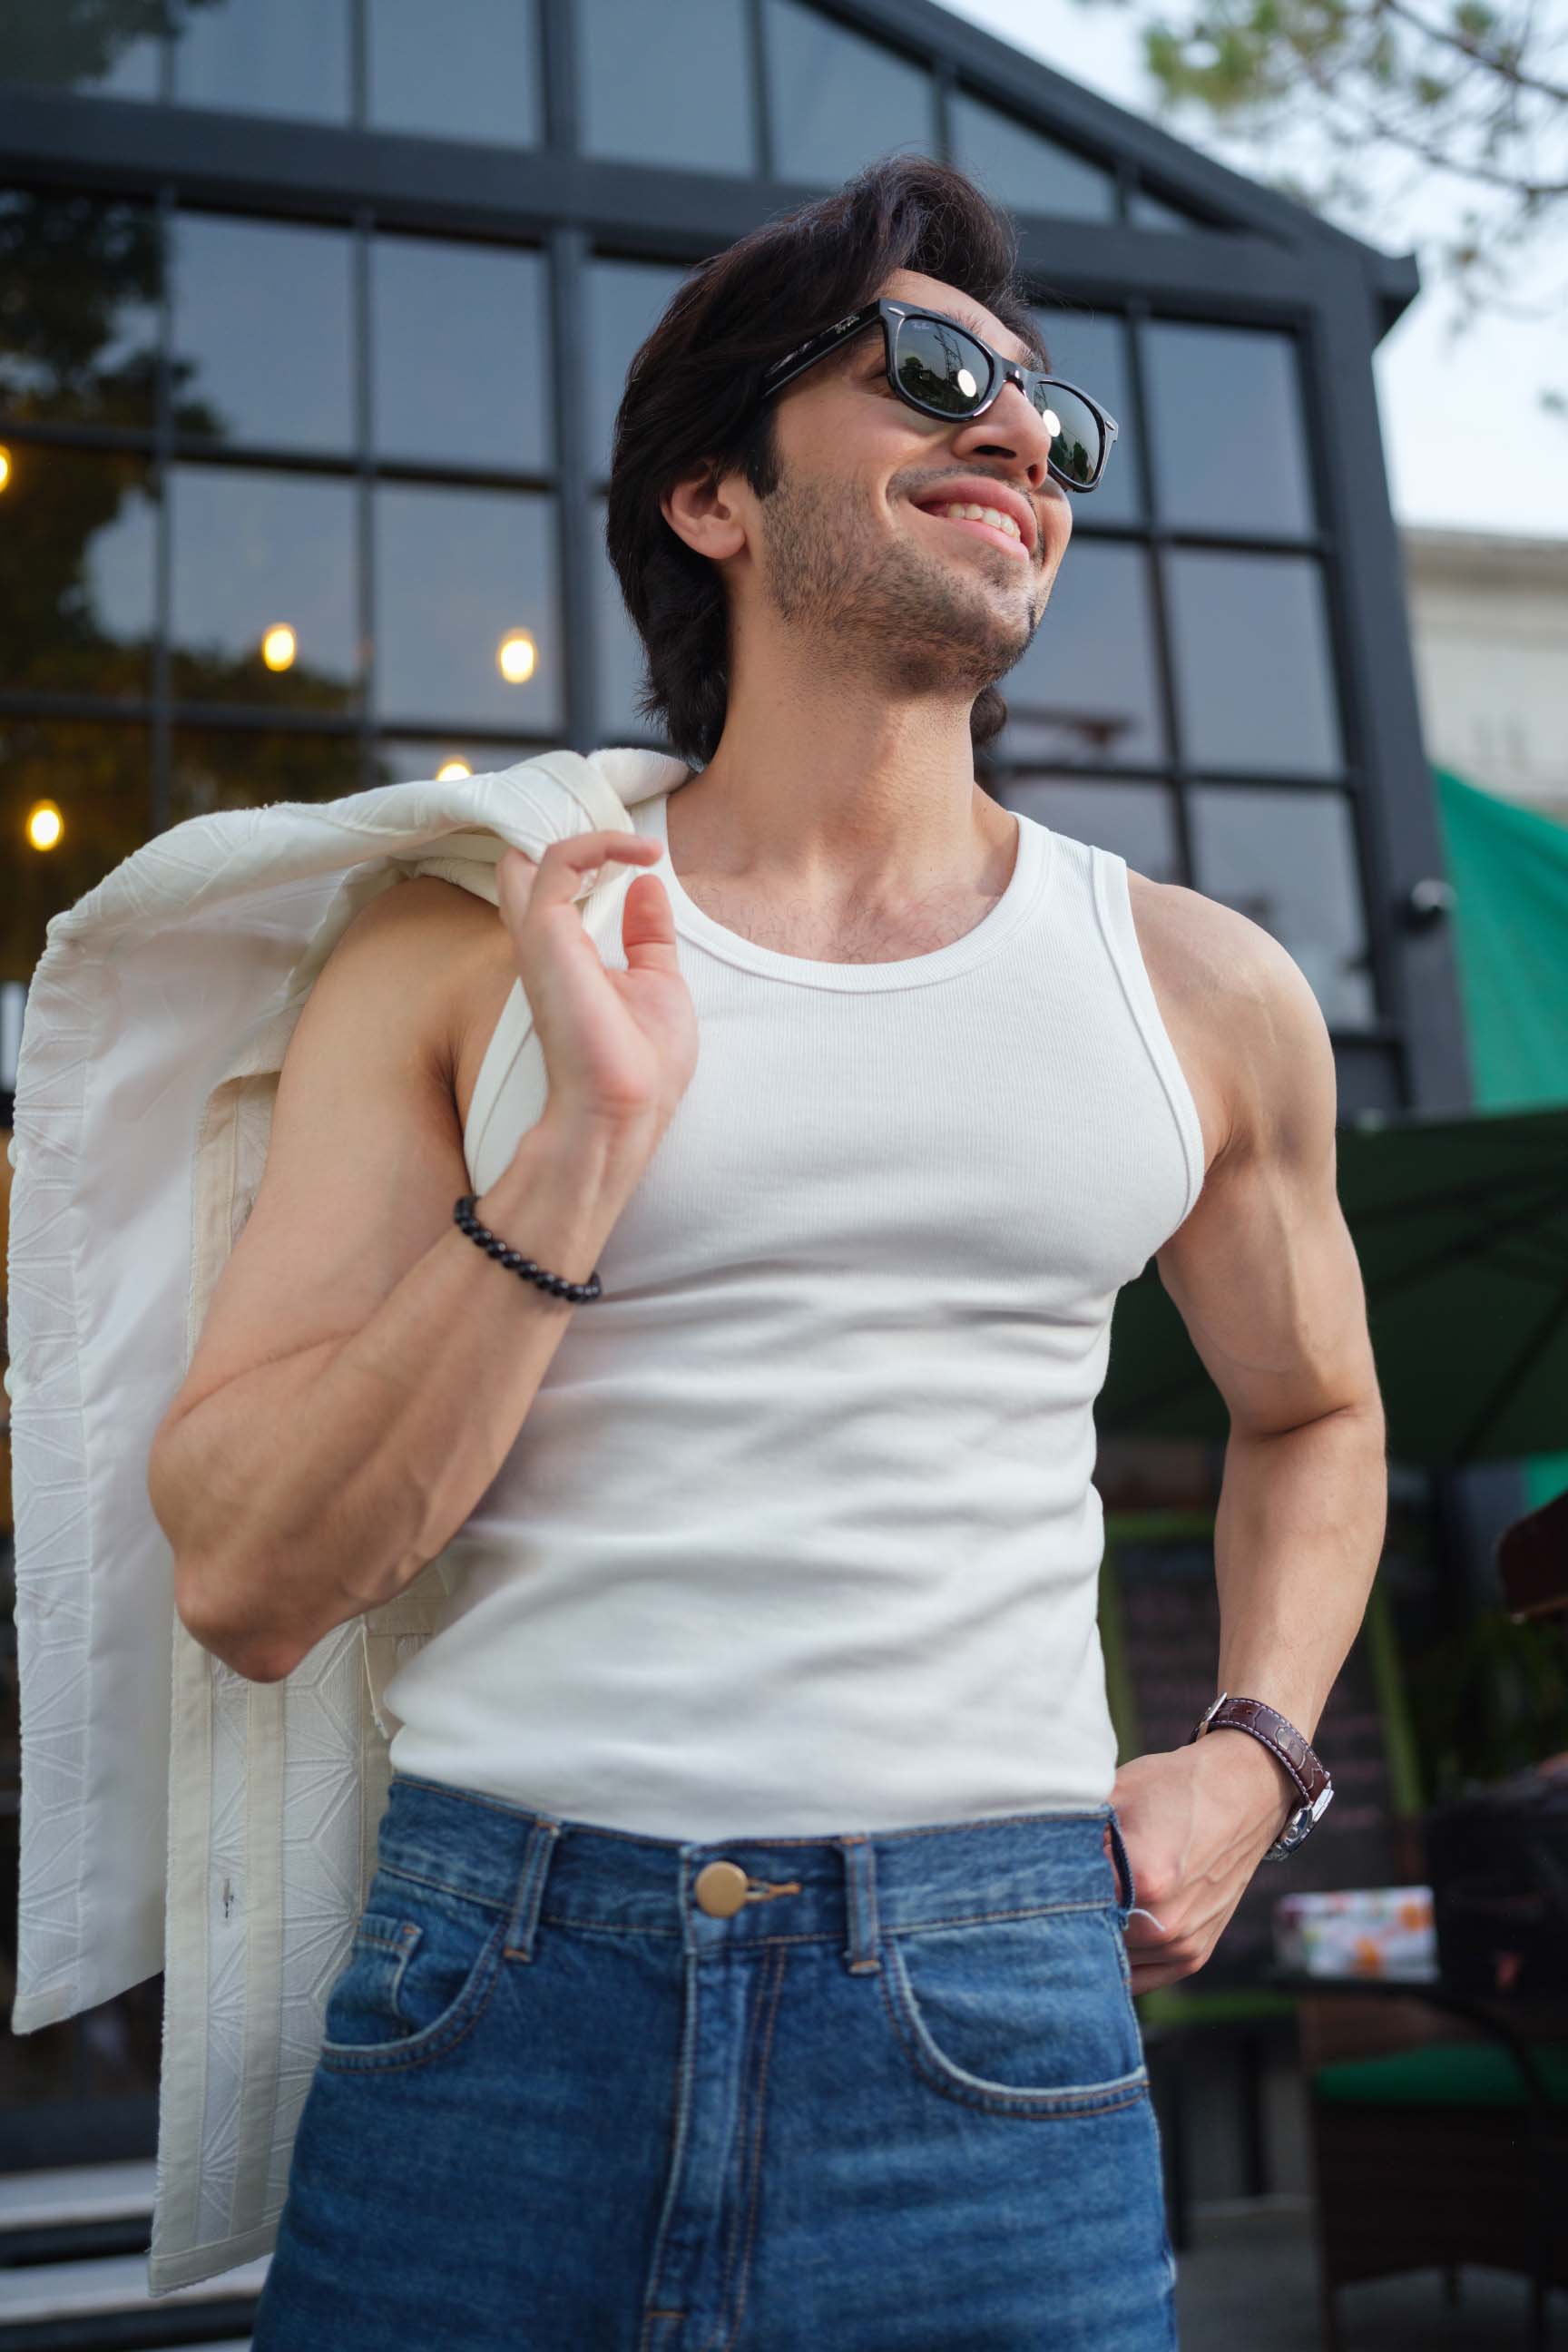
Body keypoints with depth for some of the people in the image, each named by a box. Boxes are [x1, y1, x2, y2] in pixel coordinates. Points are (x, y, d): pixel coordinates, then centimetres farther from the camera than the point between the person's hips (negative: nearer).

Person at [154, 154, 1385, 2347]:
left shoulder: (1201, 992, 5)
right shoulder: (457, 957, -1)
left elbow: (1314, 1410, 22)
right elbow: (246, 1582, -6)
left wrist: (1253, 1754, 6)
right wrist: (595, 1140, -15)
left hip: (989, 2031, 2)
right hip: (494, 1993, -1)